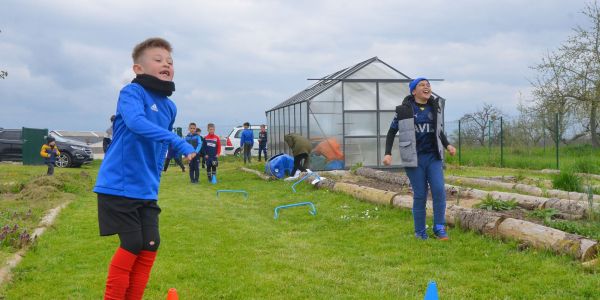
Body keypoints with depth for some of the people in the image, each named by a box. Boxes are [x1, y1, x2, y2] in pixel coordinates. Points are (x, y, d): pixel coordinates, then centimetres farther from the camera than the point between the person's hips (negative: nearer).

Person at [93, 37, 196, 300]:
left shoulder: (170, 107, 11)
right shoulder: (132, 92, -11)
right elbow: (136, 122, -32)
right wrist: (178, 142, -37)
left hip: (147, 190, 7)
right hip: (119, 186, -7)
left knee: (150, 245, 4)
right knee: (132, 244, -7)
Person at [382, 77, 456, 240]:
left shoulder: (435, 107, 9)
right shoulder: (404, 110, -3)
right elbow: (392, 131, 5)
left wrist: (447, 145, 8)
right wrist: (388, 153, -6)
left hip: (433, 157, 3)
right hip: (414, 158, -3)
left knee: (439, 190, -12)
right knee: (420, 195, -1)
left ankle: (439, 228, 0)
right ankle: (420, 232, 12)